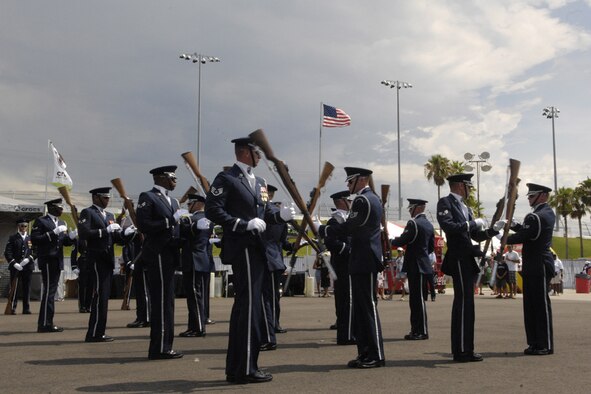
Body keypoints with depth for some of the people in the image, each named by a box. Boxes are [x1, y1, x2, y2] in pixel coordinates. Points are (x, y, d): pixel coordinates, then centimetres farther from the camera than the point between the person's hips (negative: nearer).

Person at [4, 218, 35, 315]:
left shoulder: (31, 238, 12)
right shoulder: (12, 238, 6)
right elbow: (7, 252, -2)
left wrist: (28, 259, -12)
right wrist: (14, 263, -14)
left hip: (28, 267, 2)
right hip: (15, 267, -2)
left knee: (27, 288, 3)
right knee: (14, 288, -2)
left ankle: (26, 308, 7)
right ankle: (12, 308, 1)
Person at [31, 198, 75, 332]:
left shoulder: (61, 223, 17)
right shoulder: (41, 221, -5)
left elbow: (65, 241, 15)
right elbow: (34, 240, -15)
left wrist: (71, 236, -7)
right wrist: (53, 233, -21)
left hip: (57, 261, 8)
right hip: (47, 261, -8)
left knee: (50, 291, 10)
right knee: (49, 291, -9)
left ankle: (46, 323, 16)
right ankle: (45, 324, -6)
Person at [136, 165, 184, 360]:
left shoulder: (172, 201, 20)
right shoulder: (148, 197, -6)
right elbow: (143, 226, -17)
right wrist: (170, 221, -18)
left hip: (169, 256, 9)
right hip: (158, 255, -9)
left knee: (166, 302, 11)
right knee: (162, 301, -8)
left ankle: (164, 346, 17)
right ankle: (160, 348, -4)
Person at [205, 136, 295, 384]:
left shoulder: (259, 182, 18)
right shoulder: (226, 179, -6)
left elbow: (266, 211, 19)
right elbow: (212, 210, -15)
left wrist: (281, 214, -3)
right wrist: (245, 224, -20)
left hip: (256, 249, 9)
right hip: (242, 249, -9)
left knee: (243, 306, 12)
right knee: (250, 305, -9)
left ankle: (235, 369, 21)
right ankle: (246, 370, -2)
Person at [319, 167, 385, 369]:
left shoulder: (362, 200, -13)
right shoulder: (373, 198, 18)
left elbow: (348, 228, -15)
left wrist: (322, 230, -6)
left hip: (364, 261, -10)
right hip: (366, 260, 10)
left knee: (368, 306, -7)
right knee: (361, 307, 11)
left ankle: (376, 355, -2)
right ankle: (365, 353, 15)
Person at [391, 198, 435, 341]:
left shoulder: (413, 223, -14)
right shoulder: (429, 225, 14)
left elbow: (402, 241, -16)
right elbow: (432, 247, 19)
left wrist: (390, 241, 2)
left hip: (416, 266, -9)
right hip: (423, 264, 9)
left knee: (418, 298, -4)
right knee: (416, 298, 13)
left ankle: (422, 331, 0)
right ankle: (416, 329, 18)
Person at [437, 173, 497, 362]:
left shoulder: (464, 207, 21)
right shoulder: (445, 203, -5)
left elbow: (476, 235, 20)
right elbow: (448, 226, -21)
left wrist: (491, 231, 3)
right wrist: (472, 223, -16)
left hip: (468, 259, 9)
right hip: (459, 259, -9)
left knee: (465, 303, 9)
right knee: (464, 302, -10)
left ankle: (465, 349, 14)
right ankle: (462, 350, -8)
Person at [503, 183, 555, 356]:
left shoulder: (535, 217, -17)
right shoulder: (548, 212, 14)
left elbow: (520, 237, -18)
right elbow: (526, 230, 18)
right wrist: (510, 224, 5)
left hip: (538, 267, -10)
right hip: (536, 266, 10)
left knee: (541, 304, -3)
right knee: (531, 304, 12)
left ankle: (545, 345, 4)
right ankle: (535, 343, 18)